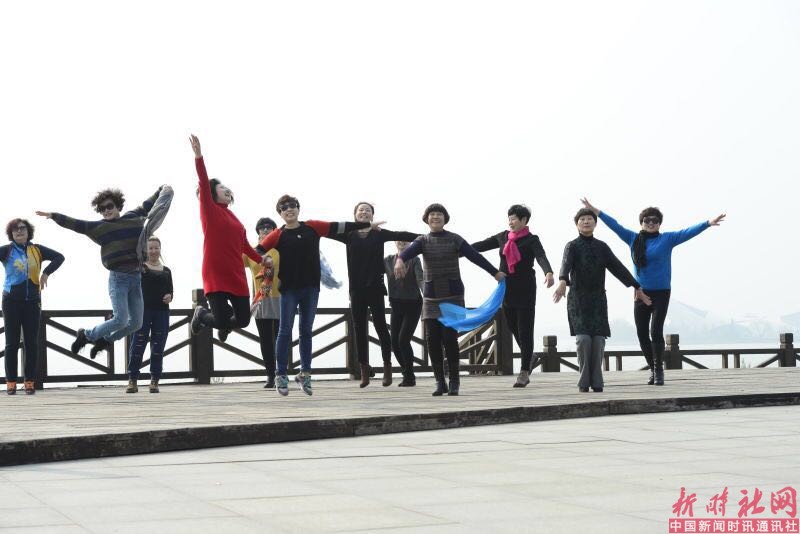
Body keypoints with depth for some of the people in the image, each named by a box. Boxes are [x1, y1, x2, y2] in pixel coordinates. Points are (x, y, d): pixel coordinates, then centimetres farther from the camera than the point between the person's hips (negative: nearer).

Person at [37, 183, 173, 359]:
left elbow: (146, 206, 25)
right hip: (118, 277, -4)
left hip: (136, 278, 4)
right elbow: (74, 224, -1)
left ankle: (105, 340, 27)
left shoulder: (133, 218, 11)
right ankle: (86, 335, 7)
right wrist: (54, 216, -12)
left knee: (136, 323, 4)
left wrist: (161, 190, 35)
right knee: (120, 320, -15)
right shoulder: (99, 227, 4)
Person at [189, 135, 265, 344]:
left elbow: (244, 245, 25)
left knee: (243, 320, 1)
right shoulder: (210, 211, 0)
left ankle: (225, 322, 37)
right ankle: (201, 314, 23)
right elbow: (203, 184, -13)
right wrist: (199, 157, -24)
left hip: (236, 275, 6)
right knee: (221, 321, -12)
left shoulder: (232, 217, 19)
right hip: (216, 275, -6)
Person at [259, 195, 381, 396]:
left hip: (311, 287, 3)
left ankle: (305, 373, 16)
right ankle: (281, 375, 2)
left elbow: (340, 227, 10)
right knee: (285, 330, -2)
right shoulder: (278, 235, -1)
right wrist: (264, 260, -27)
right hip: (289, 288, -3)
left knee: (306, 330, 9)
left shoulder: (312, 227, 7)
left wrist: (368, 224, 14)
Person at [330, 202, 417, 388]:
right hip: (356, 289, 2)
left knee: (380, 326, -1)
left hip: (375, 287, -2)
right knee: (359, 329, 5)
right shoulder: (349, 234, 6)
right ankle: (364, 369, 12)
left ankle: (387, 366, 8)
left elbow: (401, 235, -4)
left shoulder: (379, 233, 3)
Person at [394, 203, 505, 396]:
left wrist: (495, 272, -7)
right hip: (431, 296, 2)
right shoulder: (423, 241, 4)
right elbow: (409, 251, -17)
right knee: (432, 339, -4)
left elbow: (475, 256, -3)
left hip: (453, 294, -2)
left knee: (449, 337, -10)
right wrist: (400, 260, -40)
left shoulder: (455, 239, 1)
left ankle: (454, 381, 3)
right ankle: (440, 382, 6)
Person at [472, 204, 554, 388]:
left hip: (525, 290, -5)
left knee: (525, 330, -4)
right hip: (506, 289, 5)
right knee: (514, 328, 11)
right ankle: (529, 357, 33)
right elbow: (482, 245, 18)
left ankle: (524, 371, -1)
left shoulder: (531, 240, -6)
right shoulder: (503, 237, 10)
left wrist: (549, 273, -43)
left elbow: (541, 257, -23)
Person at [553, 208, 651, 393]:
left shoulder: (602, 247, 11)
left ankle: (596, 381, 4)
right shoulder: (572, 246, -1)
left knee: (598, 339, -6)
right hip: (578, 299, -3)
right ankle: (584, 382, -3)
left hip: (598, 299, 3)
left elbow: (618, 268, 7)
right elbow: (566, 264, -21)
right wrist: (563, 282, -42)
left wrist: (637, 287, 0)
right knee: (583, 338, -15)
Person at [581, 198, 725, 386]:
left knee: (656, 331, -10)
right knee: (642, 333, 3)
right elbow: (615, 225, 9)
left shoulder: (667, 239, 1)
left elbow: (688, 232, -8)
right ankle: (653, 369, 17)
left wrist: (708, 223, -20)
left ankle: (659, 370, 2)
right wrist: (595, 211, 7)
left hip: (661, 292, -3)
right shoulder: (633, 239, 8)